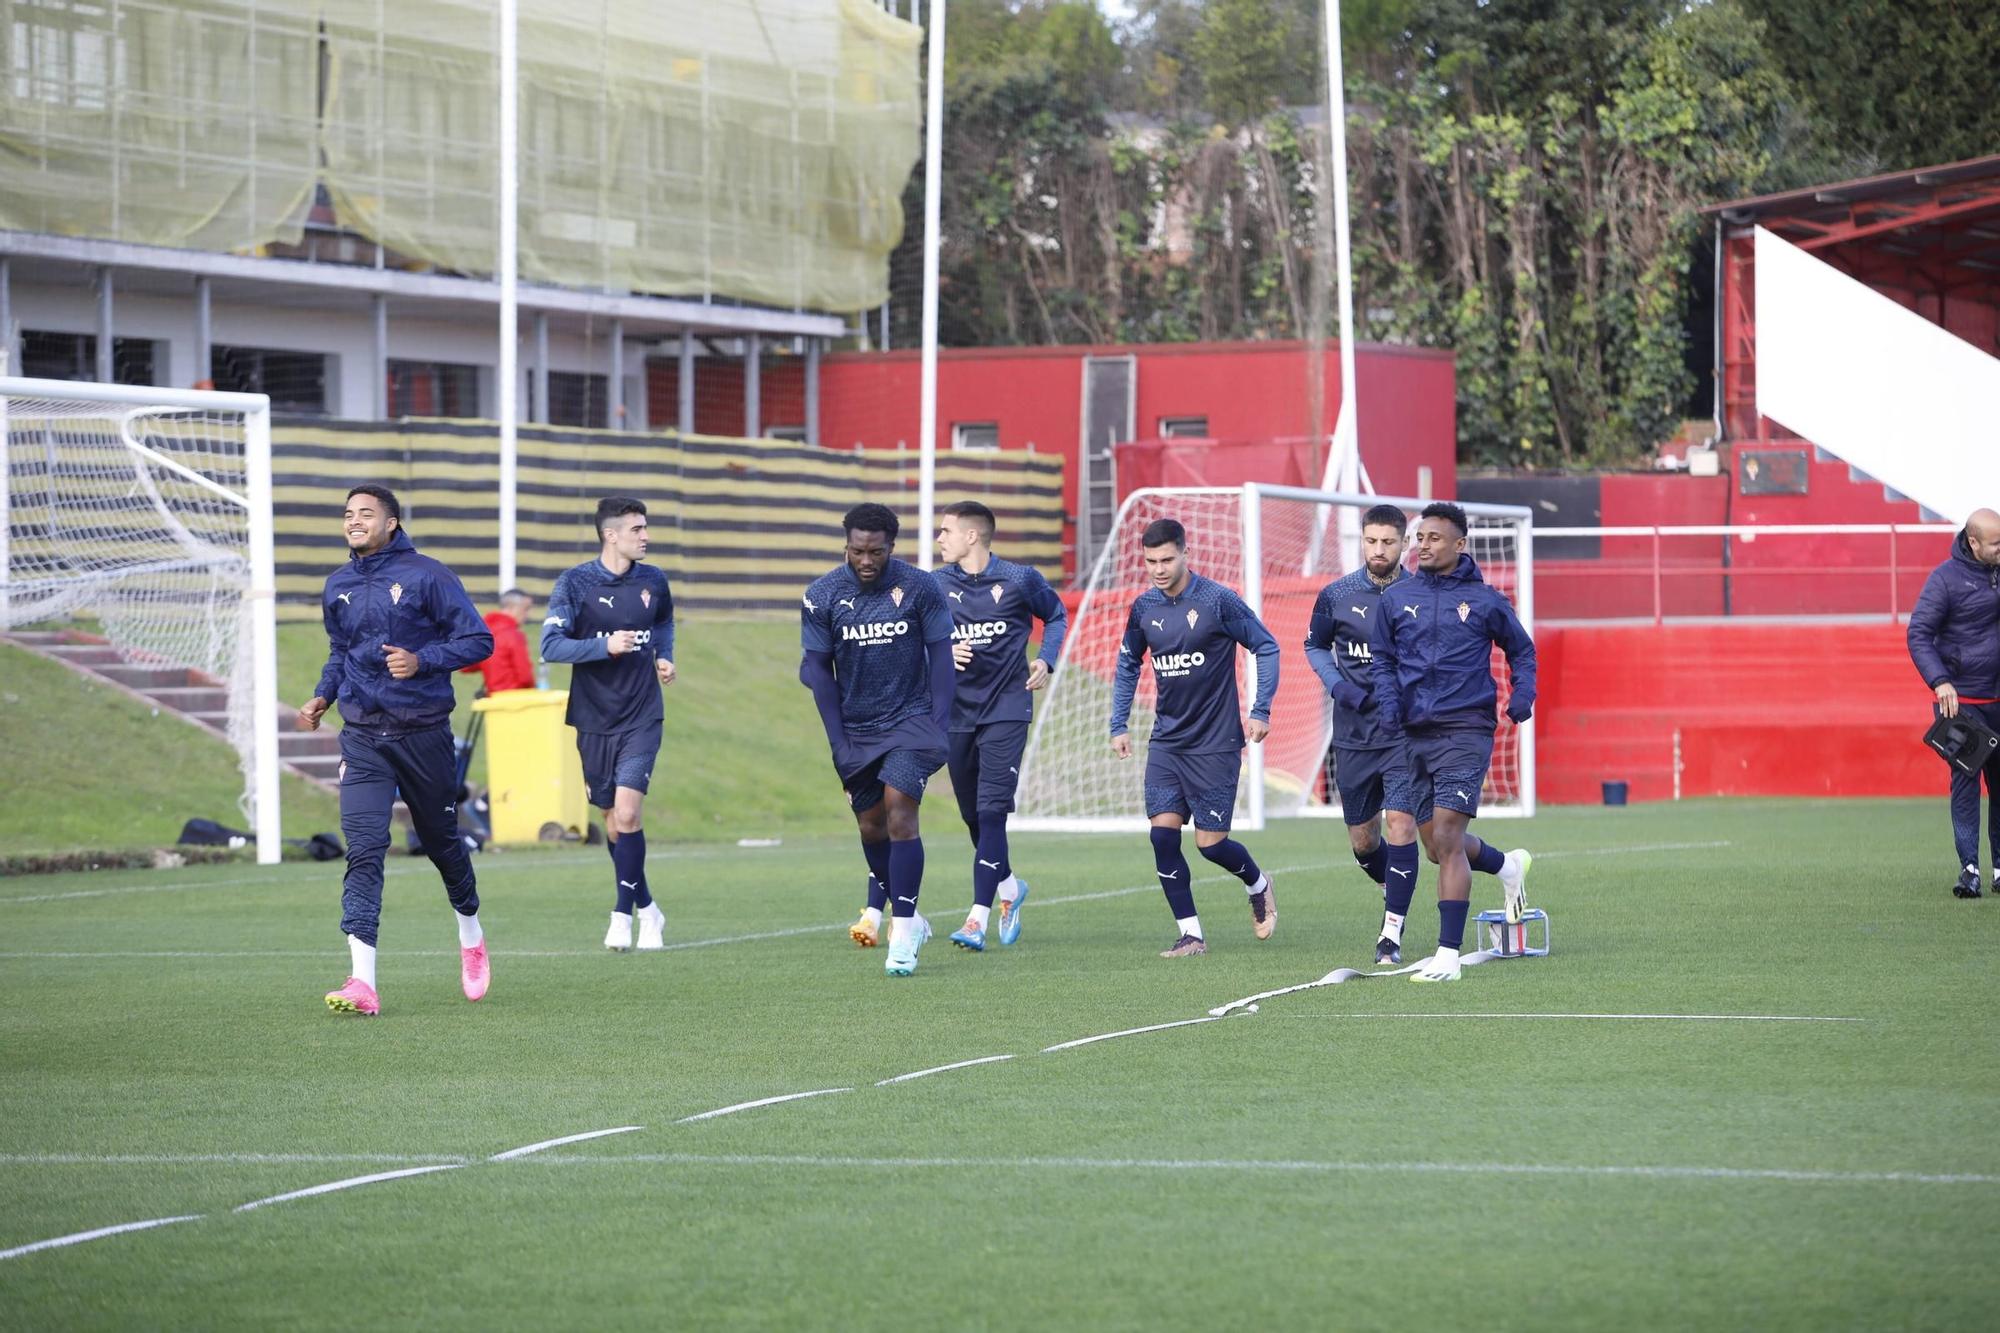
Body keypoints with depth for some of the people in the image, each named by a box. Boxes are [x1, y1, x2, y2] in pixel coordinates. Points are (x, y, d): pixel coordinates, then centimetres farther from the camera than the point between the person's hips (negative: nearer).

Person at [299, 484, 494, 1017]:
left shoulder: (425, 575, -7)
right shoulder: (337, 586, 8)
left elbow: (478, 640, -8)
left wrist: (422, 661, -21)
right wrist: (321, 697, 8)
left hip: (424, 732, -3)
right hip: (362, 738, 3)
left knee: (441, 840, 13)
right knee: (363, 850, -13)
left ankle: (471, 934, 43)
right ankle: (362, 982, -21)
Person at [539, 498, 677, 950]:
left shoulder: (653, 581, 4)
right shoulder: (574, 583, -7)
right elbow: (551, 646, -12)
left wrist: (664, 656, 7)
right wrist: (605, 646, -23)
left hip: (642, 718, 0)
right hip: (594, 720, 0)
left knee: (627, 812, -16)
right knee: (613, 821, 7)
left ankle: (623, 914, -6)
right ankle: (647, 909, 24)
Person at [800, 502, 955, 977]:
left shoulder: (919, 587, -7)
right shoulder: (822, 595, -4)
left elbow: (941, 654, -2)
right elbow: (818, 669, 1)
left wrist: (939, 725, -8)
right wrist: (837, 739, -2)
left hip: (911, 722, -3)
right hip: (856, 729, 3)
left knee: (899, 811, -17)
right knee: (870, 824, 10)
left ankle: (902, 934, -15)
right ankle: (905, 917, 31)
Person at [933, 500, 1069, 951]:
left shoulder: (1019, 579, -4)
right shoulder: (936, 585, 1)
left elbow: (1056, 615, 14)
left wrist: (1045, 660, -1)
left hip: (1006, 711, -4)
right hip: (957, 713, 4)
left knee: (991, 812, -13)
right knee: (972, 816, 11)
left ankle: (978, 918, -16)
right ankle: (1009, 887, 37)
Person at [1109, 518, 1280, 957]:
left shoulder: (1217, 601, -11)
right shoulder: (1144, 608, 3)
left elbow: (1266, 647, -3)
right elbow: (1127, 665, 18)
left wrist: (1260, 711, -10)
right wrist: (1119, 726, 12)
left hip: (1215, 743, -4)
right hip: (1166, 741, 4)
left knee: (1210, 842, -4)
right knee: (1163, 834, -7)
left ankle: (1258, 886, 28)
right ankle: (1191, 934, 1)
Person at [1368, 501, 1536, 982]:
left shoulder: (1484, 599, 1)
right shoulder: (1396, 597, 7)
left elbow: (1522, 651, 14)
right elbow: (1381, 658, 16)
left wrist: (1522, 695, -3)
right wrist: (1389, 702, -2)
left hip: (1465, 729, -4)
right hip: (1413, 732, 4)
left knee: (1446, 837, -15)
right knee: (1439, 845, 11)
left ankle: (1449, 955, -13)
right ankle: (1506, 866, 45)